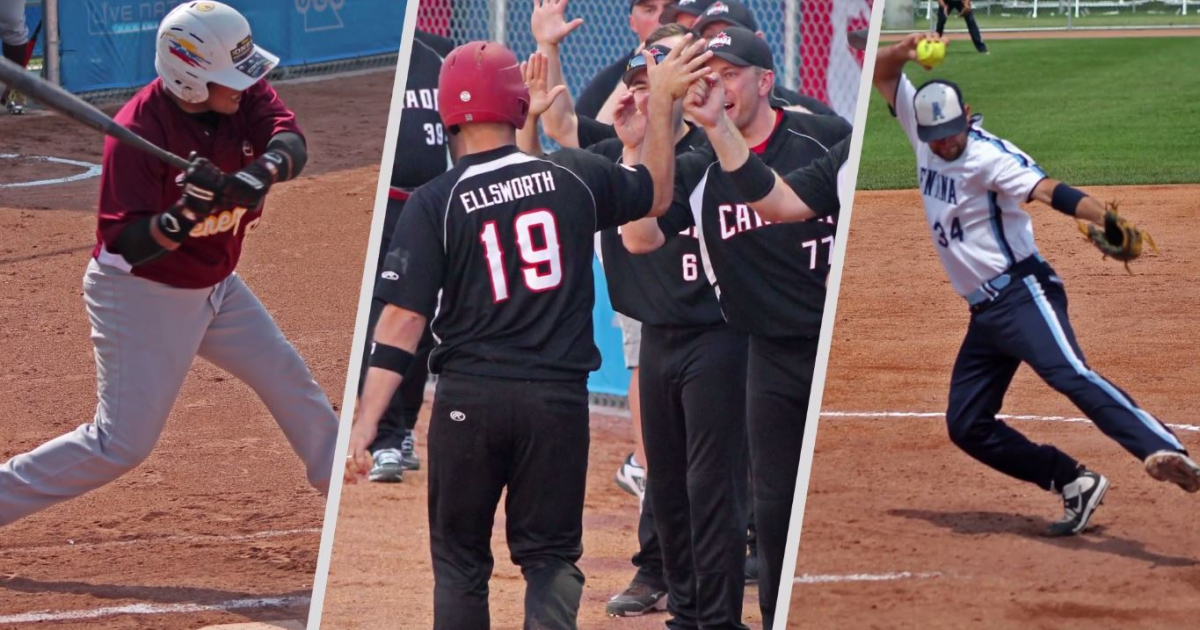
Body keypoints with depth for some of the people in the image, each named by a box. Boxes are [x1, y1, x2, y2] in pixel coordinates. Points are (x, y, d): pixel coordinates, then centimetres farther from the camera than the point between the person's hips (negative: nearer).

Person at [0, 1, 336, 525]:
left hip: (214, 284, 7)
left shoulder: (245, 94, -9)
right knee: (122, 443, -8)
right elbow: (126, 245, -29)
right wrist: (185, 215, -45)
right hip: (142, 295, -7)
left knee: (289, 381, 14)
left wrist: (262, 171, -46)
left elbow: (291, 142, -25)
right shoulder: (137, 131, -28)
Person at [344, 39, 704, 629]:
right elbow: (656, 193, 20)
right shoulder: (574, 177, -1)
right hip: (558, 397, 1)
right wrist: (661, 103, 29)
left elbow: (403, 321, -12)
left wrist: (364, 424, -12)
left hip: (468, 400, -1)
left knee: (460, 559, 13)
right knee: (551, 554, 10)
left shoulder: (434, 203, -7)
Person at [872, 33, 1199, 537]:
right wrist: (903, 52, -13)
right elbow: (883, 74, 12)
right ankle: (1075, 484, 8)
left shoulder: (989, 156, -13)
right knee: (967, 424, 5)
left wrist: (1105, 219, -47)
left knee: (1068, 372, -31)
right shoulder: (924, 133, 9)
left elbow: (1047, 189, -29)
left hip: (1021, 293, -9)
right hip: (984, 313, 9)